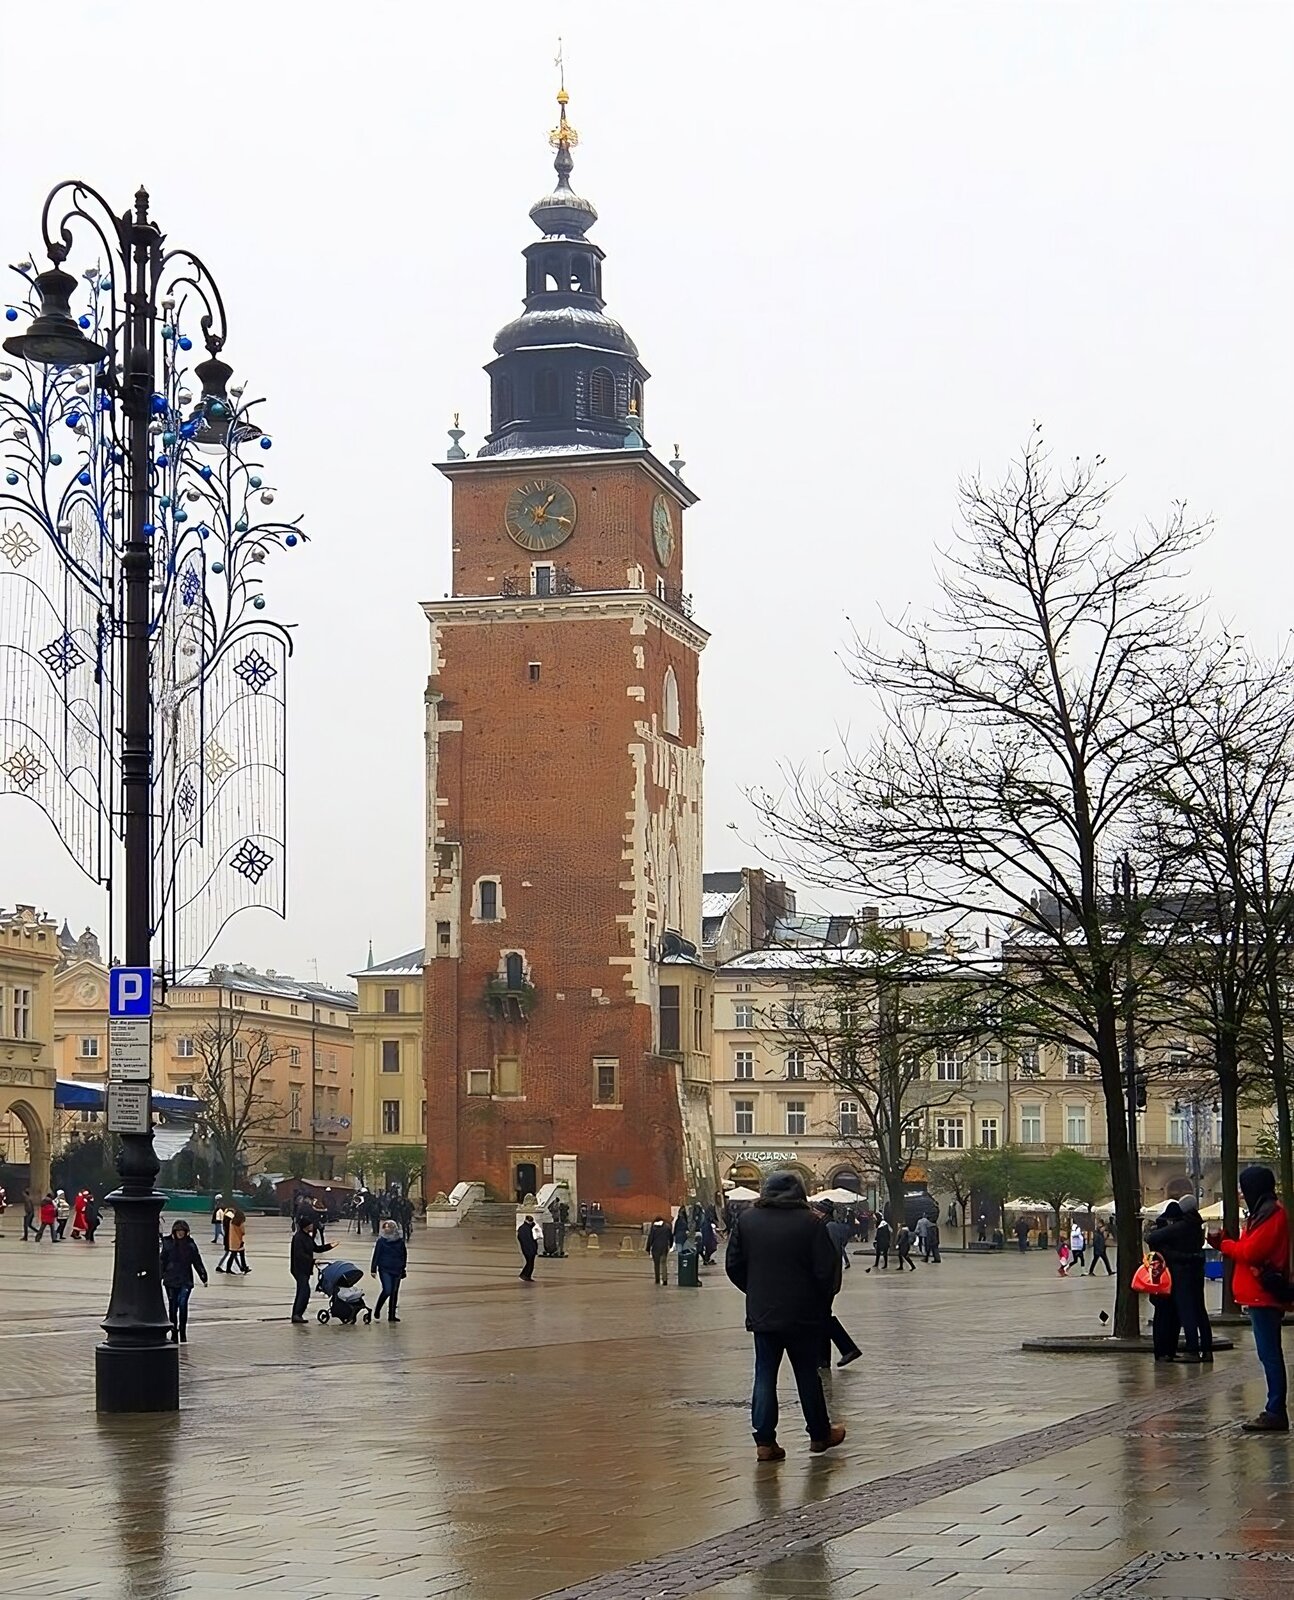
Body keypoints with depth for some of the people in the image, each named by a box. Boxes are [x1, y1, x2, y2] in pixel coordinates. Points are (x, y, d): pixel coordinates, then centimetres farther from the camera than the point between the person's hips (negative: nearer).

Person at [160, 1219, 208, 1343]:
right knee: (173, 1307, 5)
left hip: (186, 1281, -1)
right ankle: (174, 1335, 15)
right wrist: (159, 1277, 2)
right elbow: (162, 1262, 5)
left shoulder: (190, 1244, 4)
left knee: (183, 1304, -13)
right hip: (171, 1281, 1)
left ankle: (183, 1334, -3)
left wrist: (203, 1277, 8)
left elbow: (197, 1262, 9)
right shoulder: (168, 1243, 2)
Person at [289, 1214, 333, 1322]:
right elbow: (300, 1254, -25)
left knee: (301, 1292, 13)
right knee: (305, 1291, -16)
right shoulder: (299, 1237, -17)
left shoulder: (308, 1237, 13)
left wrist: (329, 1246, 14)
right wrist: (312, 1260, -29)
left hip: (305, 1269, 10)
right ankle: (297, 1314, -17)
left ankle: (295, 1316, 18)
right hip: (300, 1269, -10)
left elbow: (316, 1248, 23)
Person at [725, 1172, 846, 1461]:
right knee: (807, 1374, 12)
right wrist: (824, 1301, 6)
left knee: (765, 1374, 6)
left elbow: (733, 1266, 5)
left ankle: (764, 1441, -1)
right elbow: (826, 1269, -11)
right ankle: (820, 1434, 24)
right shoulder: (809, 1222, -10)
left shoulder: (747, 1219, 0)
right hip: (804, 1315, -2)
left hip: (761, 1314, 2)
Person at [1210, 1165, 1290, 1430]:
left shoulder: (1272, 1215, -13)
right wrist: (1224, 1242, 4)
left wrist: (1224, 1244, -2)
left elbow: (1250, 1251, -18)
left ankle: (1276, 1412, -11)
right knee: (1270, 1353, 11)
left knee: (1269, 1353, -11)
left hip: (1264, 1296, -11)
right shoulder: (1265, 1213, 19)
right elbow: (1249, 1250, 16)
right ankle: (1275, 1411, 15)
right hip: (1261, 1296, 11)